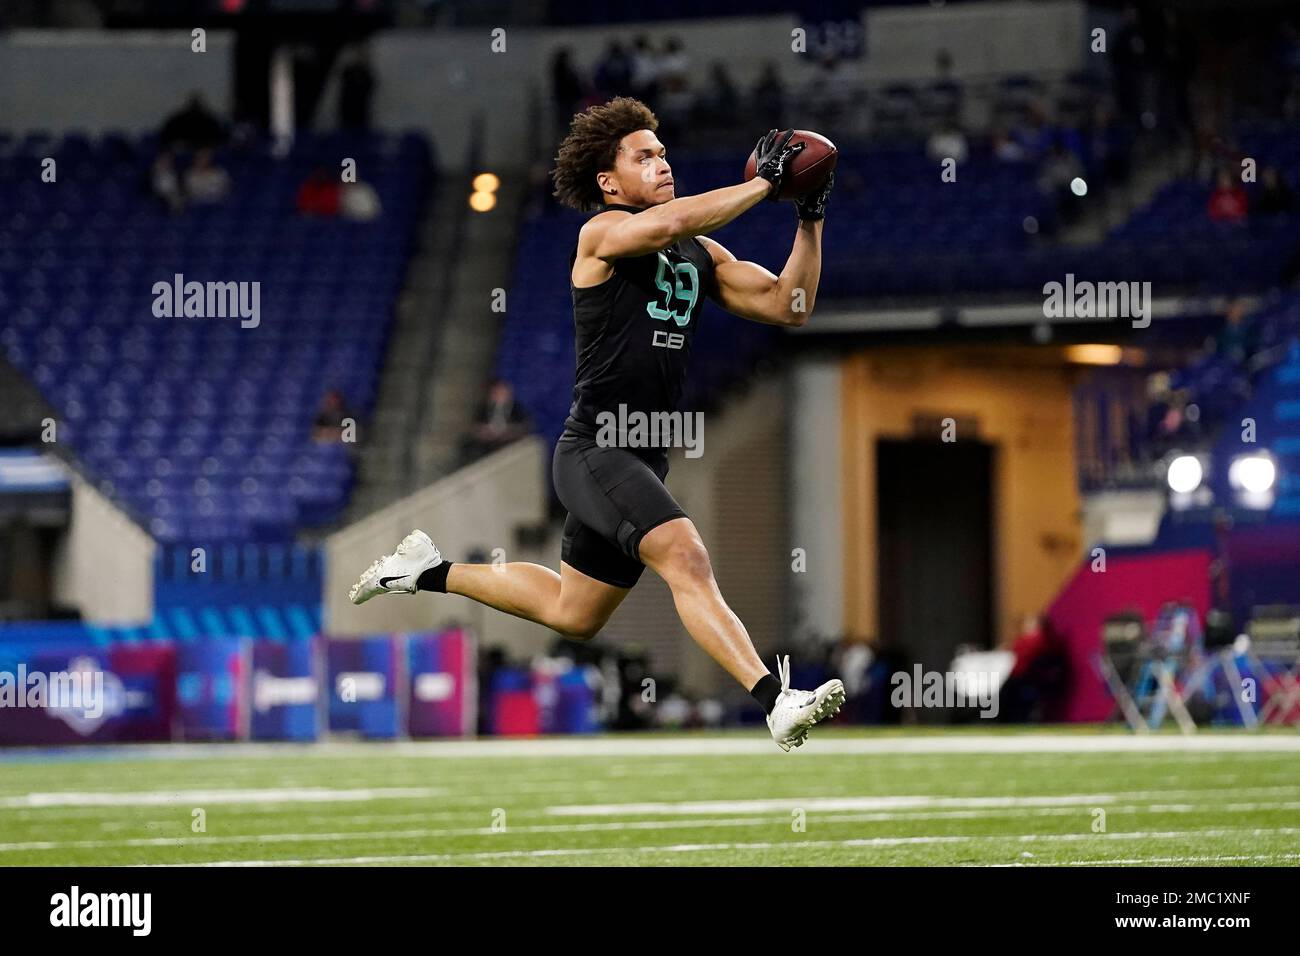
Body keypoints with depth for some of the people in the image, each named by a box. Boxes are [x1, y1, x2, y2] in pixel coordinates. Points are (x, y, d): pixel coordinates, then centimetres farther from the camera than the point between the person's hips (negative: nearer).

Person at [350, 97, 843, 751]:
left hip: (643, 458, 9)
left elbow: (788, 305, 11)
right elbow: (669, 223, -29)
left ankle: (431, 571, 39)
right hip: (593, 450, -9)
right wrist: (763, 184, -21)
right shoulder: (604, 233, -8)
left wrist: (811, 219, 2)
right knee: (683, 555, -29)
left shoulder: (701, 255, 14)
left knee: (572, 614, 21)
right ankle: (777, 702, -40)